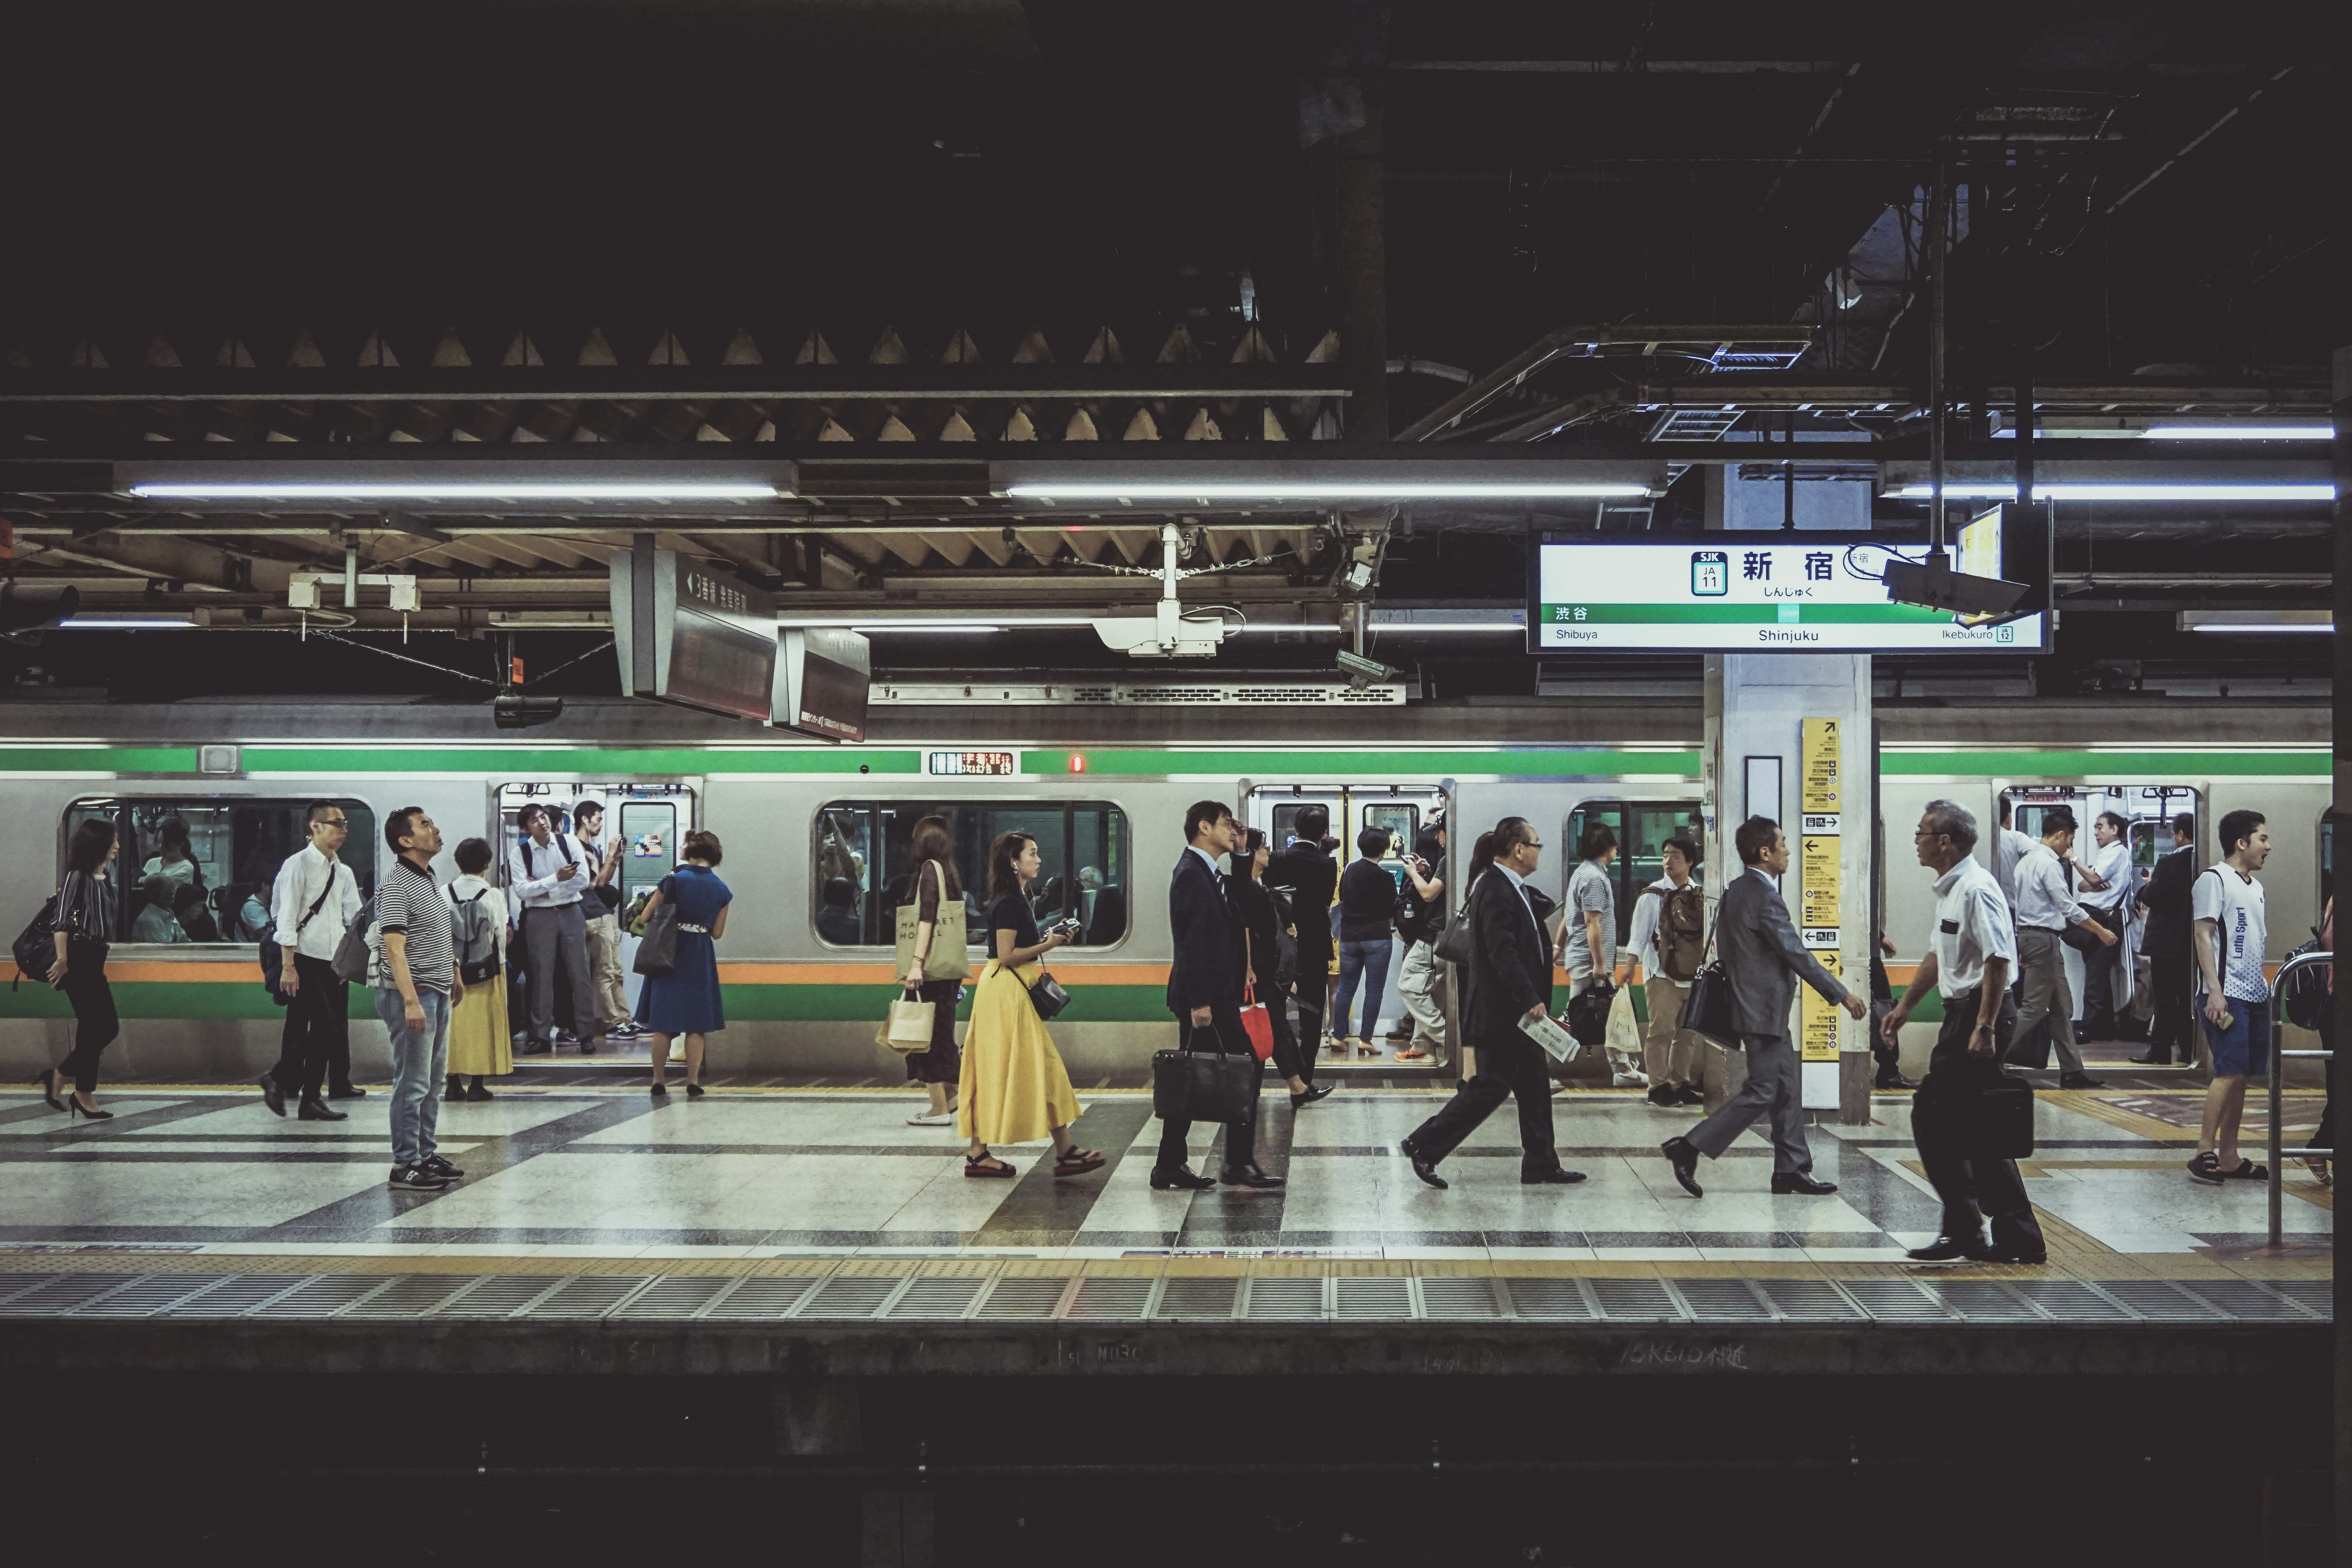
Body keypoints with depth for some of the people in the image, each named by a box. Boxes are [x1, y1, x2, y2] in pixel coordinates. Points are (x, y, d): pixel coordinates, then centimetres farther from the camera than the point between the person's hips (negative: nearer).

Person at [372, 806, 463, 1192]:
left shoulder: (428, 878, 14)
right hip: (412, 994, -10)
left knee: (433, 1080, 15)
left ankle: (427, 1153, 23)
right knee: (413, 1084, -6)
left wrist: (454, 976, 25)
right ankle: (405, 1164, -1)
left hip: (437, 992, 10)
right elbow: (394, 946, -22)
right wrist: (411, 1001, -27)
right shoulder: (397, 884, -15)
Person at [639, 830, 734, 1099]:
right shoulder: (721, 890, 0)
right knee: (697, 1022, 6)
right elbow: (717, 933, 5)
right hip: (701, 957, 1)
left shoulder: (675, 880, -8)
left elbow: (646, 917, -6)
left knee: (663, 1021, 5)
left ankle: (659, 1081, 6)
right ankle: (693, 1083, 2)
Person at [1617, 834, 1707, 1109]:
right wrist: (1629, 967, -16)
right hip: (1663, 975, -4)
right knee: (1661, 1031, -8)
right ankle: (1658, 1088, -3)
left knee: (1688, 1034, 7)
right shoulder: (1653, 896, -1)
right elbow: (1638, 936, -5)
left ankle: (1681, 1085, 16)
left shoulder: (1700, 895, 11)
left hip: (1692, 975, 4)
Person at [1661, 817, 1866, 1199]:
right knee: (1762, 1092, -6)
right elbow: (1796, 954, -19)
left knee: (1787, 1092, 13)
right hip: (1764, 1009, -10)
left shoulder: (1736, 891, 10)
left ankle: (1792, 1170, 16)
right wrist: (1842, 995, -13)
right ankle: (1689, 1149, -6)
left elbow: (1727, 950, 17)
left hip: (1758, 1005, 10)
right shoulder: (1764, 896, -20)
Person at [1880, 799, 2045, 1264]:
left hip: (1979, 1014, -10)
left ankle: (1962, 1231, 1)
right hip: (1962, 1015, 10)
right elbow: (1937, 956, 27)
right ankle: (2017, 1239, 15)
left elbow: (1998, 960, -24)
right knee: (1974, 1129, 11)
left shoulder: (1975, 889, -17)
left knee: (1933, 1119, -6)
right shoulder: (1948, 889, 15)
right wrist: (1903, 1008, 31)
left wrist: (1984, 1028, -28)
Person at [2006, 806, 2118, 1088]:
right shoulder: (2049, 864, -15)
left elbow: (2020, 904, 18)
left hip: (2028, 935, 10)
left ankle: (2072, 1071, 13)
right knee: (2033, 1008, -9)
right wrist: (2101, 932, -5)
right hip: (2044, 938, -10)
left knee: (2061, 1009, 12)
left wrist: (2023, 948, 22)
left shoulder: (2026, 860, 14)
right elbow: (2069, 908, -15)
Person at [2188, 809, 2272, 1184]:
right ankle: (2204, 1153, -10)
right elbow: (2204, 935, -12)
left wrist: (2266, 988, 17)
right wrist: (2214, 992, -18)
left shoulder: (2256, 887, 20)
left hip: (2255, 995, 8)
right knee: (2230, 1072, -13)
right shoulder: (2214, 879, -6)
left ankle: (2228, 1157, 10)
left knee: (2240, 1076, 7)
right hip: (2226, 995, -8)